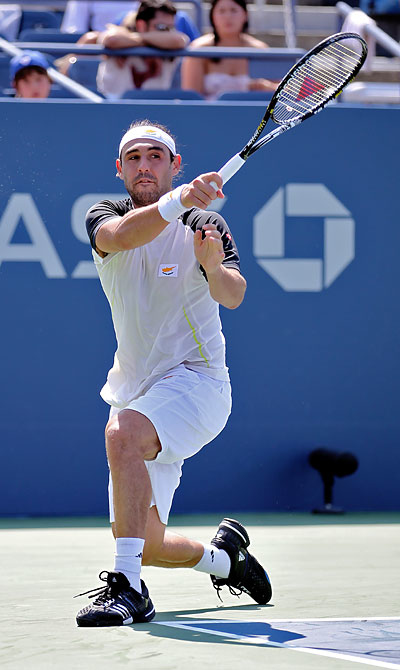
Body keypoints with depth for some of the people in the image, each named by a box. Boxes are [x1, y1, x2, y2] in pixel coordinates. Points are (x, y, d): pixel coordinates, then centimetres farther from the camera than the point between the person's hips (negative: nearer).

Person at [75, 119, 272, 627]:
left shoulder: (205, 226, -5)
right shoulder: (104, 218, 2)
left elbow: (232, 295, -22)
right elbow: (120, 235, -24)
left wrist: (214, 266, -46)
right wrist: (176, 201, -43)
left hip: (195, 381, -5)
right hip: (137, 396, 5)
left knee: (123, 433, -36)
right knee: (146, 546, 6)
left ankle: (128, 589, -38)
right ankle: (224, 556, 38)